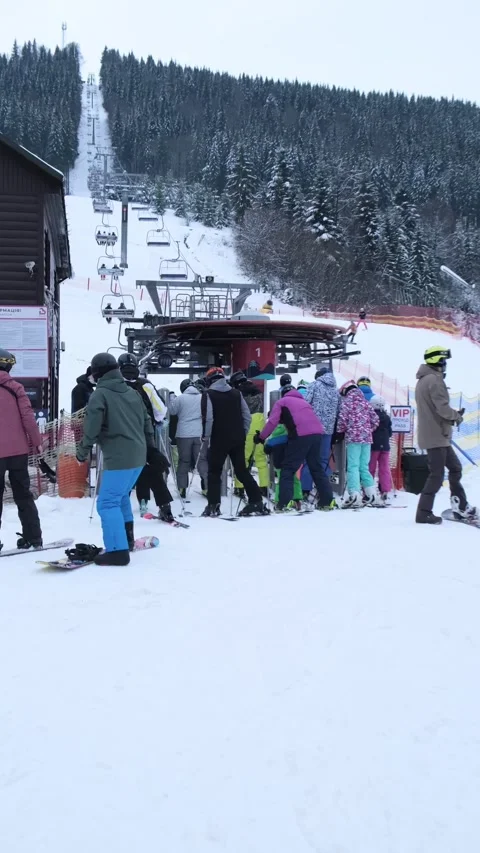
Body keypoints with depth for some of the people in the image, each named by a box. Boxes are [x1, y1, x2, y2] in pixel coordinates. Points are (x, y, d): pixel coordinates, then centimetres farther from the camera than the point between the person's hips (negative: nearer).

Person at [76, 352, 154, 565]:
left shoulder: (100, 395, -8)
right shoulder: (132, 392, 13)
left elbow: (92, 428, -12)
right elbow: (147, 421, 19)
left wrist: (82, 451, 2)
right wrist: (150, 446, 31)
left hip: (118, 458, -8)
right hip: (138, 456, 8)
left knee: (108, 502, -6)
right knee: (121, 495, 25)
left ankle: (117, 550, -12)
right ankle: (127, 538, 33)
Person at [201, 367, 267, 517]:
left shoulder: (208, 394, -6)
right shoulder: (236, 393, 10)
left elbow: (207, 418, -15)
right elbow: (247, 416, 9)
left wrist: (206, 435, -2)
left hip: (219, 440, -4)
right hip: (238, 439, 5)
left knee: (214, 472, 5)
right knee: (242, 470, 11)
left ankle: (213, 506, -1)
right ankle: (256, 502, 6)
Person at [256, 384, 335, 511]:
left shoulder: (282, 402, 14)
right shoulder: (303, 401, 33)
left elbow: (272, 421, 3)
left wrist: (261, 437, 10)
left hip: (301, 435, -6)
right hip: (317, 433, 6)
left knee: (288, 468, 1)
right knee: (316, 468, 18)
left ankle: (285, 503, -9)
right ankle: (327, 501, 19)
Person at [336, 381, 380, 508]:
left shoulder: (346, 402, 0)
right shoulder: (365, 402, 15)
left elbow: (342, 419, -10)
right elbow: (375, 419, 12)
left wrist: (340, 431, 8)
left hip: (353, 437, -5)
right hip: (367, 437, 5)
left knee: (353, 466, -7)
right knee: (364, 466, 11)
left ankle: (355, 494, -19)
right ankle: (370, 494, 7)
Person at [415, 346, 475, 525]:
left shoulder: (423, 380, 17)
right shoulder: (434, 379, -16)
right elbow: (442, 407, -22)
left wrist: (453, 414, 9)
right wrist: (457, 416, -3)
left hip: (438, 435, 10)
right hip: (436, 435, -10)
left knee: (455, 467, 15)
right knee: (437, 475, -6)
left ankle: (460, 506, 19)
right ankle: (424, 513, -2)